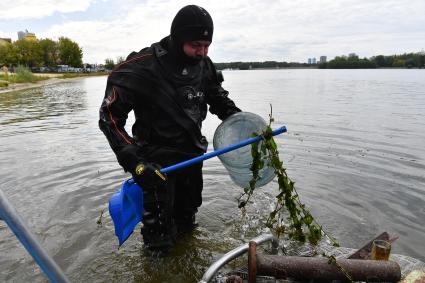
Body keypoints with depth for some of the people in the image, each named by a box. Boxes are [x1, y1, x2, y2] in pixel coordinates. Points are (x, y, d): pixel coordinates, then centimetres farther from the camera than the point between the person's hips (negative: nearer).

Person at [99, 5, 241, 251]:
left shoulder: (204, 65, -3)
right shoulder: (142, 66, -21)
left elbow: (220, 99, 14)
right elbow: (109, 117, -19)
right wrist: (134, 161, -27)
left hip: (192, 155, 6)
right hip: (155, 162, -5)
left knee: (186, 224, 23)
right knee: (160, 239, 3)